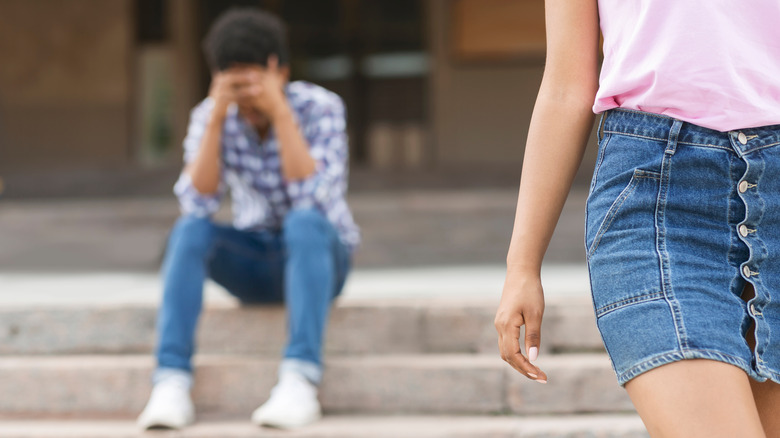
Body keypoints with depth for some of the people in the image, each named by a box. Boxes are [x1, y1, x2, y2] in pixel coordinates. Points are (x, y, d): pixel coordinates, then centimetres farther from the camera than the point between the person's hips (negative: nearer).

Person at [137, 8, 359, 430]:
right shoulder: (211, 115, -9)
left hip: (322, 255, -3)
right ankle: (171, 384, -36)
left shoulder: (321, 107, -17)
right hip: (255, 265, 3)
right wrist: (217, 117, -29)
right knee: (190, 231, -28)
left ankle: (299, 383, -44)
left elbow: (312, 200, -30)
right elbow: (197, 205, -22)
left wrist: (280, 111, -34)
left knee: (304, 222, -37)